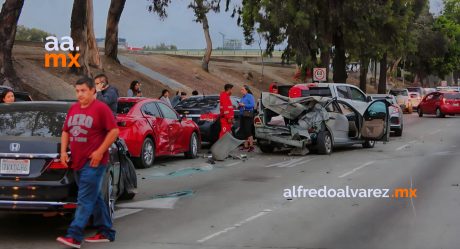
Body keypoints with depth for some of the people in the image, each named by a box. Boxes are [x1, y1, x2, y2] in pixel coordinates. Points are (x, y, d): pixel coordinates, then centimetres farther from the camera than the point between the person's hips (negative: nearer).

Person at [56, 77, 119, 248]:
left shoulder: (101, 108, -8)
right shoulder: (73, 109, 13)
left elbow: (114, 131, -11)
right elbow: (65, 131, 19)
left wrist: (100, 152, -16)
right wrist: (63, 151, 5)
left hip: (93, 163, -8)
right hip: (77, 162, 8)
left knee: (85, 200, -10)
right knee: (95, 198, 14)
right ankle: (106, 233, 23)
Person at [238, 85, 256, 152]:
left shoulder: (250, 96, -8)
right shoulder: (243, 97, 17)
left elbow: (253, 105, -18)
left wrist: (244, 105, -18)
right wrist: (240, 105, 3)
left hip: (248, 115, -9)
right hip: (242, 115, 9)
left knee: (248, 131, -11)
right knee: (243, 131, 9)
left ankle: (251, 146, -8)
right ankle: (246, 146, 15)